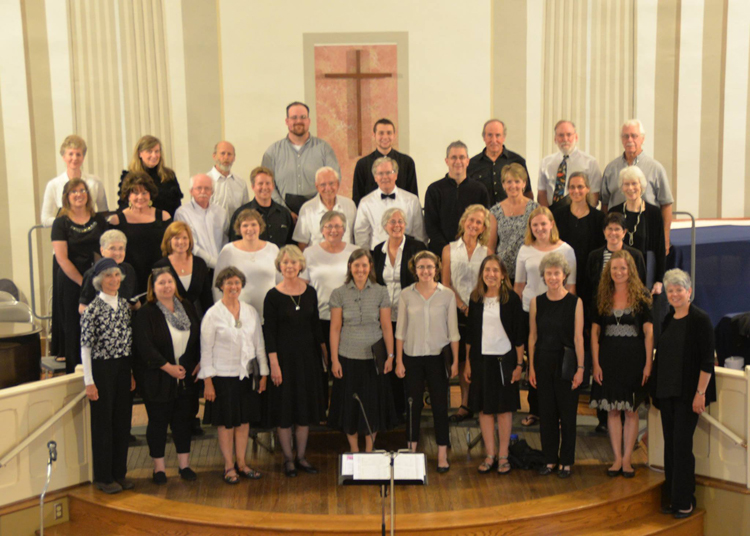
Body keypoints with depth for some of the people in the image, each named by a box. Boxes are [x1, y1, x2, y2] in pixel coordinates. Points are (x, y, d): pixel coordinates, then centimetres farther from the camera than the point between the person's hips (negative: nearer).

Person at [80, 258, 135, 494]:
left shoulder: (124, 305, 7)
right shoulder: (93, 309, -11)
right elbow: (85, 347, -11)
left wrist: (131, 373, 11)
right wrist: (89, 382, -13)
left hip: (123, 368, 6)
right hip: (102, 369, -6)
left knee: (123, 421, 11)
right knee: (103, 423, 3)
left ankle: (119, 472, 24)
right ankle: (103, 477, 15)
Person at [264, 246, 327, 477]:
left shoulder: (310, 292, 2)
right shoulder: (273, 296, -8)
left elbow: (316, 325, 10)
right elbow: (269, 332, -9)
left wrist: (324, 352, 10)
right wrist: (274, 364, -13)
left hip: (308, 354, 4)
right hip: (284, 355, -4)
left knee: (306, 406, 10)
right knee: (285, 408, 3)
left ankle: (301, 457, 22)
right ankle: (288, 458, 17)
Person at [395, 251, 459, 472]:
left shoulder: (447, 295, 0)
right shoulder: (406, 295, 1)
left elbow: (453, 331, 2)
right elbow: (400, 330, 4)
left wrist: (455, 360, 0)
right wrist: (398, 361, 1)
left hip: (438, 356, -1)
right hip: (412, 356, 1)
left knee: (440, 405, 2)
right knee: (414, 404, 8)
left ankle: (442, 455, 11)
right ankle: (412, 451, 19)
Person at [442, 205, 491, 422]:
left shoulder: (486, 252, 9)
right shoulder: (449, 249, 9)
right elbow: (446, 283, 4)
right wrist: (462, 306, -6)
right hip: (458, 311, 0)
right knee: (461, 359, 1)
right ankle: (465, 403, 11)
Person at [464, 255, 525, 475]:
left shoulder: (512, 298, -4)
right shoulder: (476, 298, 5)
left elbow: (519, 334, -2)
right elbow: (470, 333, 9)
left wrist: (519, 364, -5)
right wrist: (467, 362, 8)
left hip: (504, 358, -3)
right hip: (481, 358, 3)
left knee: (504, 408, 4)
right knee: (484, 408, 6)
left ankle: (503, 456, 14)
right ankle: (490, 455, 16)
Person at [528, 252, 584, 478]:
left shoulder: (575, 302, -4)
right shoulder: (536, 302, 4)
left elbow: (578, 337, -6)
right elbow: (532, 336, 6)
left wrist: (580, 368, -9)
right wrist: (531, 367, 3)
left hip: (566, 362, -3)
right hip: (543, 362, 3)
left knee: (567, 413, 4)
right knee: (546, 412, 9)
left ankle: (566, 461, 16)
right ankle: (550, 459, 21)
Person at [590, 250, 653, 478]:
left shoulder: (642, 296, -2)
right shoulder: (602, 297, 5)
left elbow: (649, 332, -4)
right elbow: (595, 332, 5)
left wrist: (648, 364, -9)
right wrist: (595, 364, -2)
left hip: (633, 360, -2)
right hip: (608, 360, 2)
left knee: (631, 411, 4)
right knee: (613, 410, 6)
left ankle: (627, 459, 13)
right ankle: (617, 458, 15)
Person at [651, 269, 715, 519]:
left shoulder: (700, 319, -9)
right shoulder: (668, 320, 11)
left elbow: (707, 361, -13)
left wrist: (700, 392, -17)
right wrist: (656, 390, 14)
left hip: (687, 393, -7)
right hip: (666, 392, 7)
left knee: (682, 444, -5)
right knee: (670, 444, 10)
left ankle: (684, 501, 5)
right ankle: (671, 496, 19)